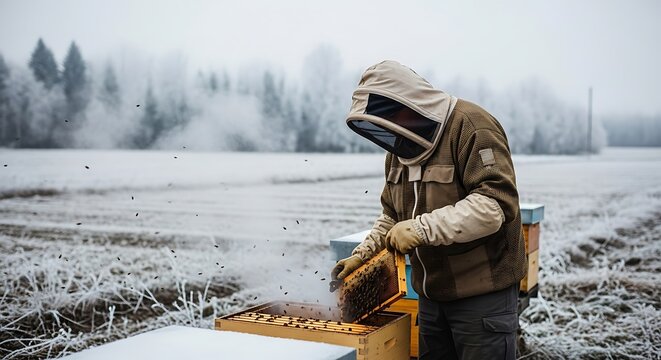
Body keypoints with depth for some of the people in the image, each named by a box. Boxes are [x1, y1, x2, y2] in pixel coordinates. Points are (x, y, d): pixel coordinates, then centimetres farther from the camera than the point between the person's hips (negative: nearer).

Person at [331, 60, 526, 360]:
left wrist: (421, 228, -29)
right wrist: (362, 254, 3)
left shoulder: (470, 125, -17)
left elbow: (495, 205, -27)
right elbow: (392, 215, 16)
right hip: (431, 293, 8)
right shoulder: (400, 148, 9)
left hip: (482, 293, -7)